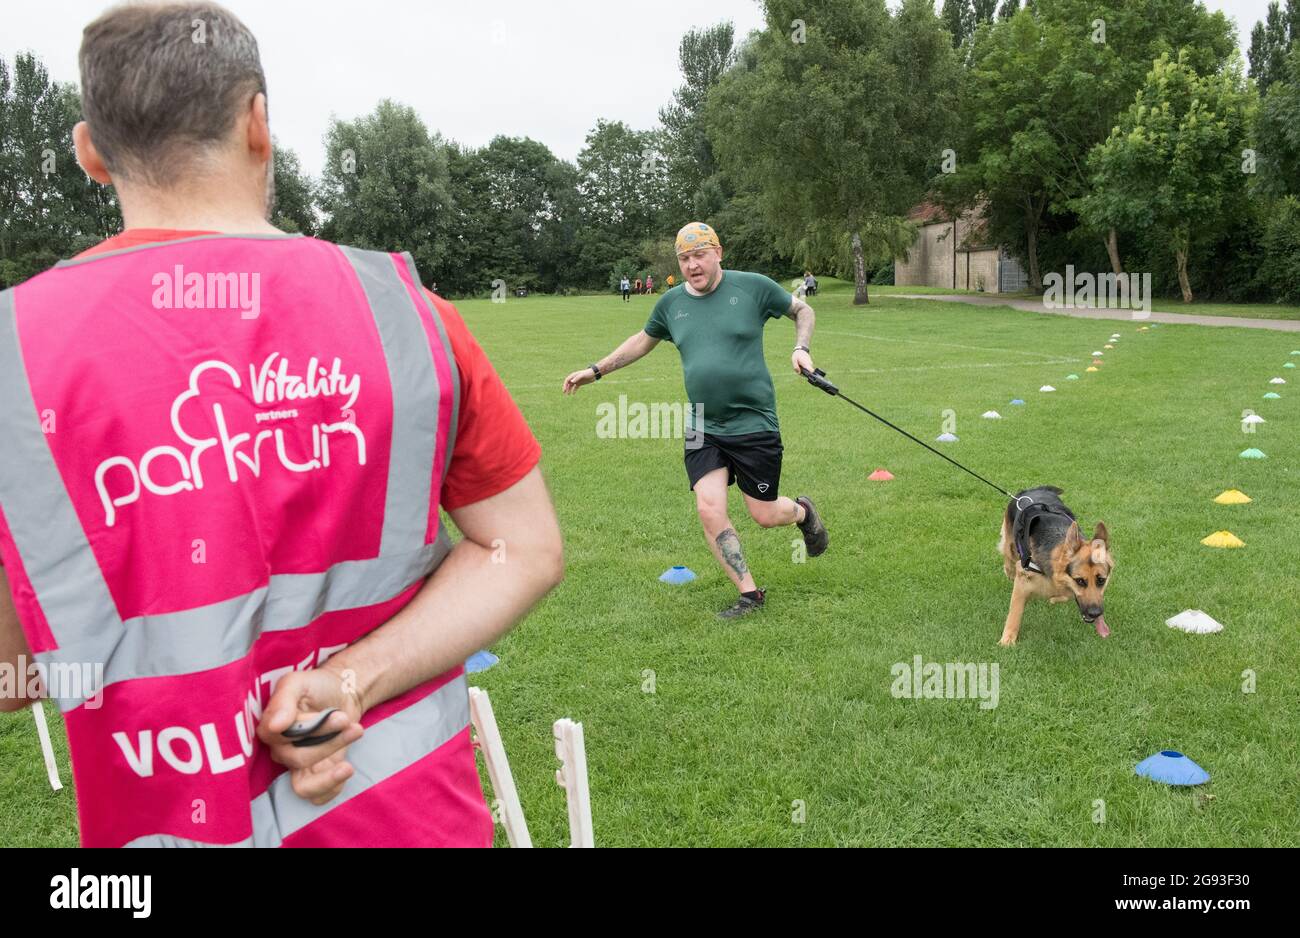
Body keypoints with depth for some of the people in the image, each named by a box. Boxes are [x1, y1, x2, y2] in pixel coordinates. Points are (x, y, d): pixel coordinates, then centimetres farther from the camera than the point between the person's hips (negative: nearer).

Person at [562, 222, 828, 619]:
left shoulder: (753, 286, -4)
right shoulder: (671, 302, 6)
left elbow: (803, 310, 11)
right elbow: (642, 341, 25)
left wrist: (800, 348, -7)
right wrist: (596, 370, 23)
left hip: (754, 423, -3)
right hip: (703, 429, 3)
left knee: (765, 515, 2)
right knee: (709, 509, -11)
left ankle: (803, 511, 40)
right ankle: (749, 593, 4)